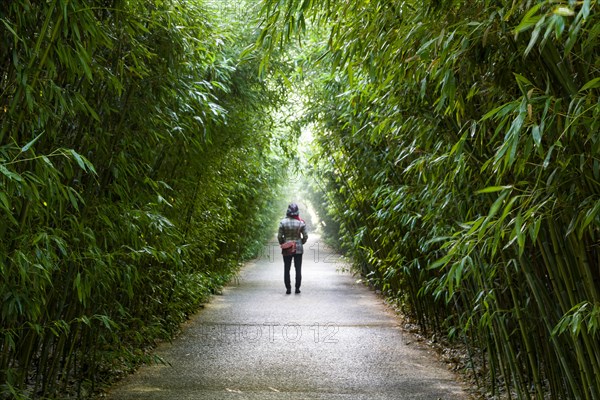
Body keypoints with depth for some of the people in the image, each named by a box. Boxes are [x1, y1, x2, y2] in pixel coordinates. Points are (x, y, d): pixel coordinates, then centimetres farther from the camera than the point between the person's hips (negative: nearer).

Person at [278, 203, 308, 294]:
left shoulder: (283, 222, -8)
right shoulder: (301, 223, -7)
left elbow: (279, 236, -6)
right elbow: (305, 236, -4)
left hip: (286, 249, 0)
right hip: (298, 249, 0)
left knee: (286, 269, 8)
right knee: (298, 269, 7)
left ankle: (288, 289, 7)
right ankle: (297, 288, 8)